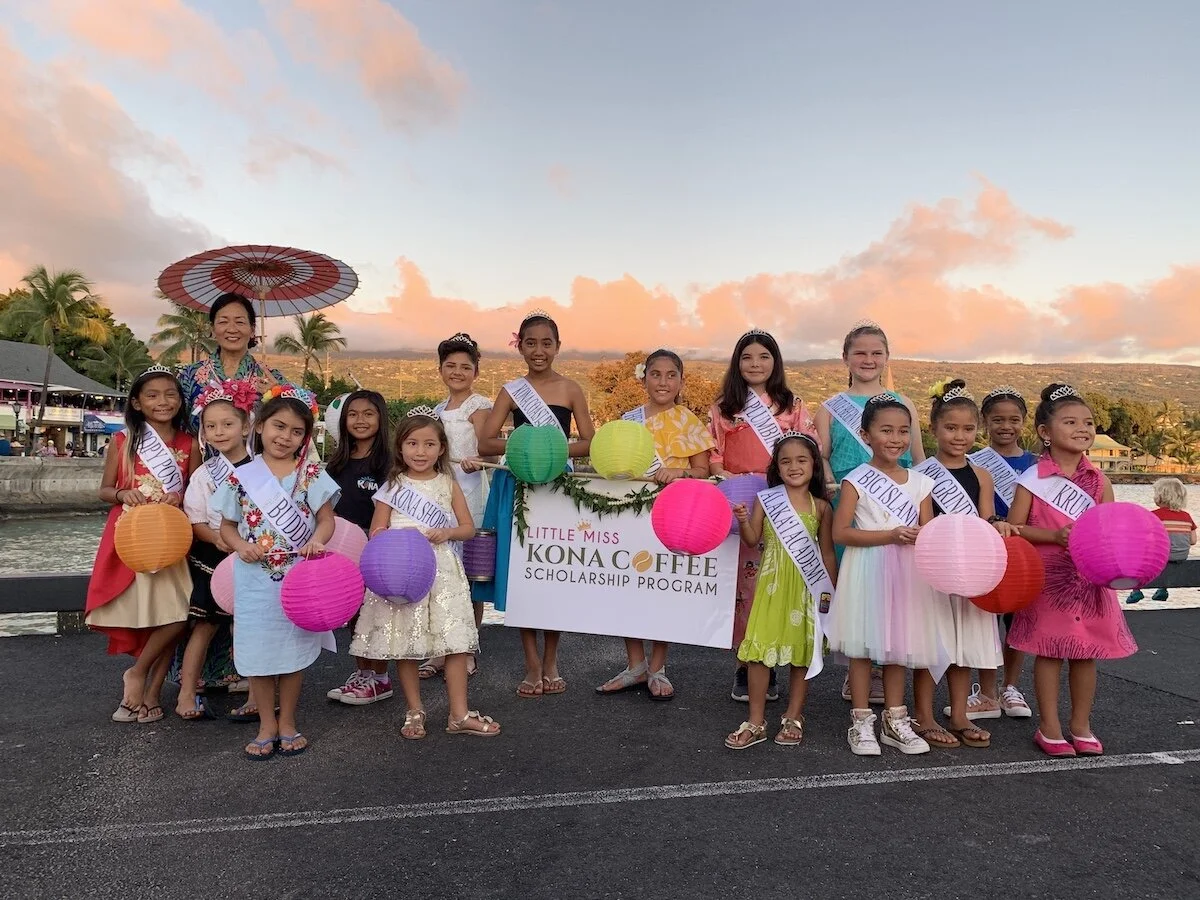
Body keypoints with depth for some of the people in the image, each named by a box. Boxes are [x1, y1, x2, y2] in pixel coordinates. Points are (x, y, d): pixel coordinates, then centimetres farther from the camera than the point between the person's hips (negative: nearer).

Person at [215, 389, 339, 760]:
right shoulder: (241, 477, 1)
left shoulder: (311, 474, -1)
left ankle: (287, 723, 26)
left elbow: (327, 518, -2)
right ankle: (266, 726, 24)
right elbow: (227, 525, 8)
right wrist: (241, 546, -13)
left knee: (294, 649, 9)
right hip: (256, 580, 1)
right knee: (257, 650, 6)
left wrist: (317, 539, -23)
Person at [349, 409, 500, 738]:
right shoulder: (392, 487, 2)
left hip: (442, 571, 1)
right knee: (405, 644, 6)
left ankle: (459, 714, 10)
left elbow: (468, 527, 7)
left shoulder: (448, 485, 7)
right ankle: (414, 711, 23)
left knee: (455, 642, -1)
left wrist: (446, 533, -12)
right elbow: (376, 533, 1)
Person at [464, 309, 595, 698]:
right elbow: (485, 443, 0)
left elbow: (589, 443, 2)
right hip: (520, 488, 1)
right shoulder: (511, 391, 6)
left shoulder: (570, 389, 4)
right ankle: (533, 665, 14)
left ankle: (550, 662, 20)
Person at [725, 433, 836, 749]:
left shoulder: (821, 507, 3)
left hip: (806, 587, 1)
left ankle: (793, 718, 24)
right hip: (772, 583, 0)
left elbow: (827, 552, 7)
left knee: (802, 652, 8)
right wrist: (743, 520, -19)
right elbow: (752, 539, -1)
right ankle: (756, 722, 12)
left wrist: (831, 590, 5)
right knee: (760, 650, 1)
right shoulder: (766, 499, 1)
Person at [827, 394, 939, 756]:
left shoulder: (919, 482, 7)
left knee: (898, 645, 12)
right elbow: (840, 532, -13)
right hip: (867, 572, -4)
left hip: (906, 573, 4)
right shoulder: (856, 480, -6)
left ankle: (894, 720, 25)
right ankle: (861, 722, 14)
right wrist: (891, 536, -18)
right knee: (863, 645, 2)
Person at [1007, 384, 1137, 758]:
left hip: (1091, 579, 4)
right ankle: (1049, 727, 16)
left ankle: (1081, 724, 27)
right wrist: (1055, 536, -18)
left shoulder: (1098, 480, 5)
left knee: (1087, 652, 11)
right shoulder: (1033, 479, -8)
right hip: (1048, 577, -4)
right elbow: (1013, 528, -8)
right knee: (1048, 650, 3)